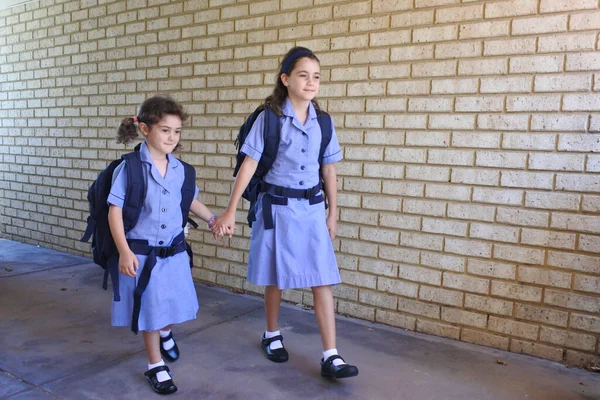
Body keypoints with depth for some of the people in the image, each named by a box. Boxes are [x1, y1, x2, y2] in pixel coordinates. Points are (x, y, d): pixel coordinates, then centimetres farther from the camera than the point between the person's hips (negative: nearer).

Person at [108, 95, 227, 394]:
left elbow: (190, 200, 16)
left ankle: (165, 333, 53)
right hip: (142, 252, -4)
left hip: (174, 251, 4)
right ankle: (156, 366, 31)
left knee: (174, 305, 17)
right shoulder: (129, 168, -15)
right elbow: (114, 211, -13)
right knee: (150, 310, 9)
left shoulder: (180, 169, -1)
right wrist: (124, 252, -18)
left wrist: (211, 218, 3)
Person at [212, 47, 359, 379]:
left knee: (322, 279, -1)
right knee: (275, 277, 13)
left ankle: (330, 357, 7)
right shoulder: (269, 118, -9)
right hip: (277, 206, -3)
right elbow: (249, 164, -10)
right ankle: (272, 335, 37)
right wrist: (230, 211, -11)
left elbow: (328, 168, 8)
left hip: (312, 208, 3)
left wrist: (333, 212, 10)